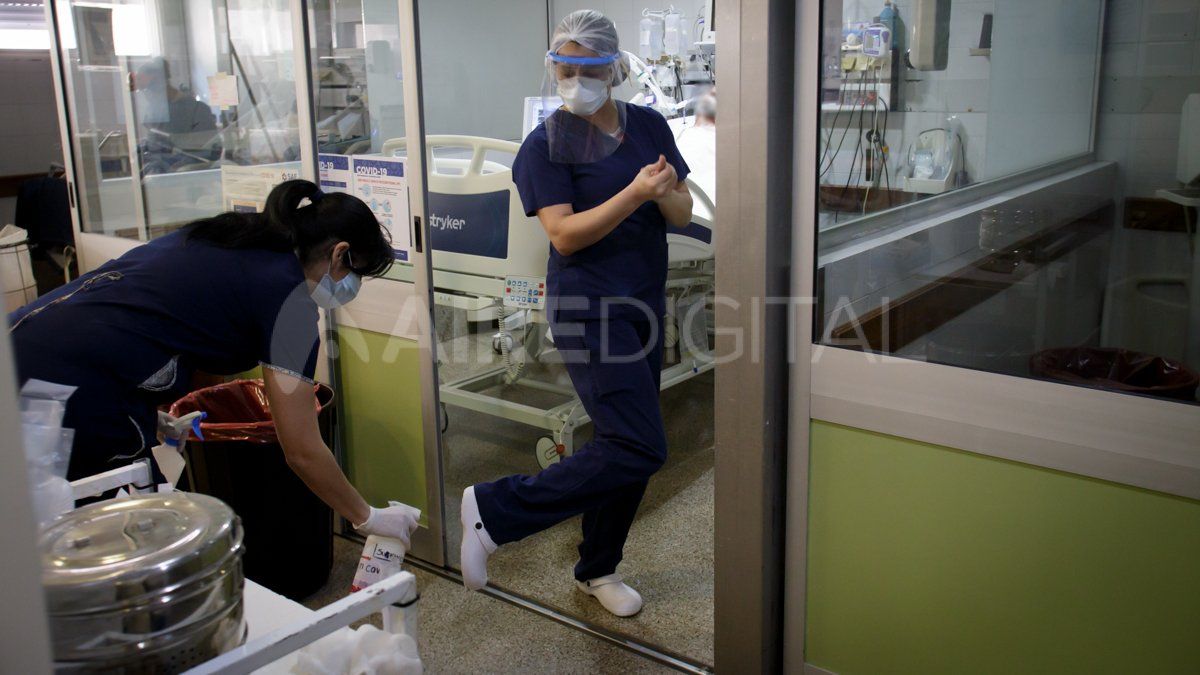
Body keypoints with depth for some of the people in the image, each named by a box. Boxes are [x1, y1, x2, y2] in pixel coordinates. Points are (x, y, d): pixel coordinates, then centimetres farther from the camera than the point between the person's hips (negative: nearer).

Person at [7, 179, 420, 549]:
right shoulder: (286, 294, -5)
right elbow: (302, 451, -4)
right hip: (81, 393, -9)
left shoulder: (224, 235, 17)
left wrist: (159, 418, 28)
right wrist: (368, 518, 9)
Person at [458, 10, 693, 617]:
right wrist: (634, 193, -25)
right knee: (639, 447, -14)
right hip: (588, 308, -6)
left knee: (624, 441, 13)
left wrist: (666, 192, -15)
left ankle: (597, 569, 31)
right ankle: (494, 509, -2)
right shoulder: (546, 144, -7)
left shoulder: (649, 126, 8)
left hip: (645, 302, 6)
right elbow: (565, 234, -16)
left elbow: (682, 214, 8)